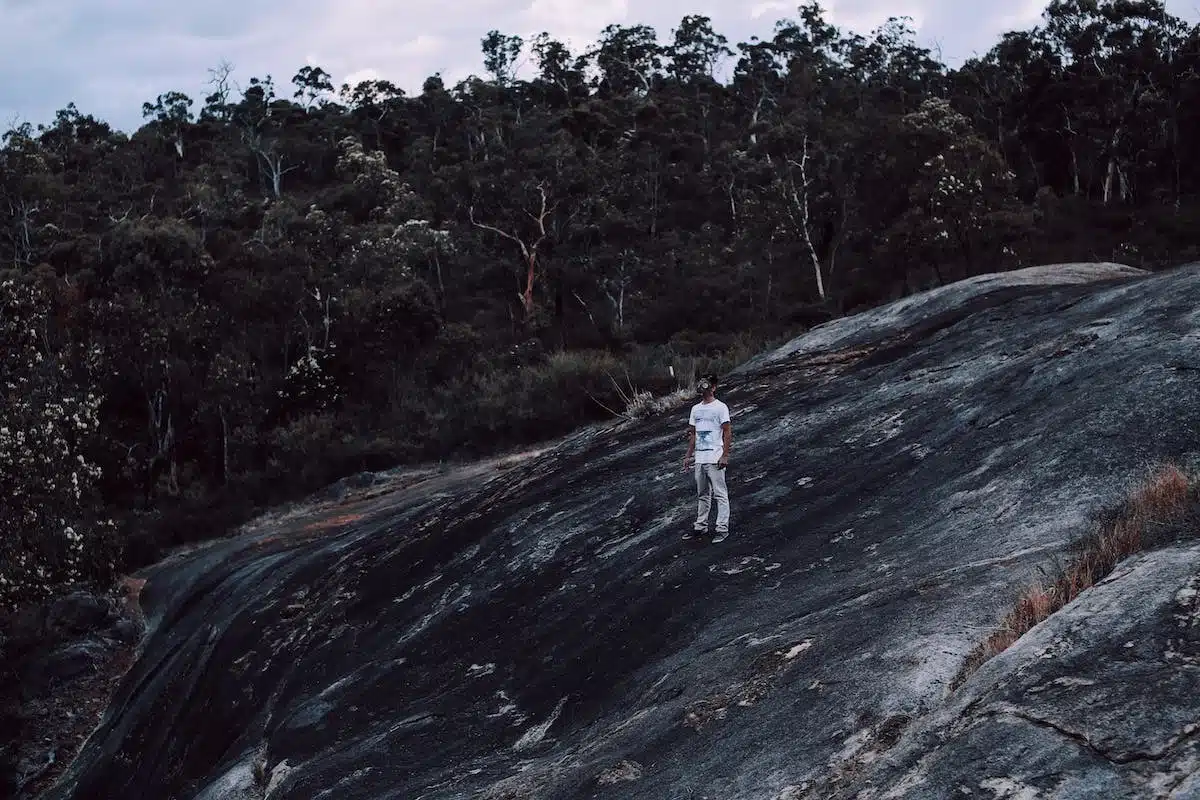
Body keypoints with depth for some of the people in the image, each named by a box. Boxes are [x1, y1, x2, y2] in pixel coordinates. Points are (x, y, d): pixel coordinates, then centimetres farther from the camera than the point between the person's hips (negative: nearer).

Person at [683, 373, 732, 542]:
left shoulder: (720, 407, -5)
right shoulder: (695, 409, 15)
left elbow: (728, 432, -9)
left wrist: (724, 456, -16)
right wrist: (688, 456, 15)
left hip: (715, 458, -7)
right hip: (699, 458, 7)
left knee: (720, 494, -5)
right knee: (702, 495, 14)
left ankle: (722, 529, -4)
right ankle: (700, 526, 21)